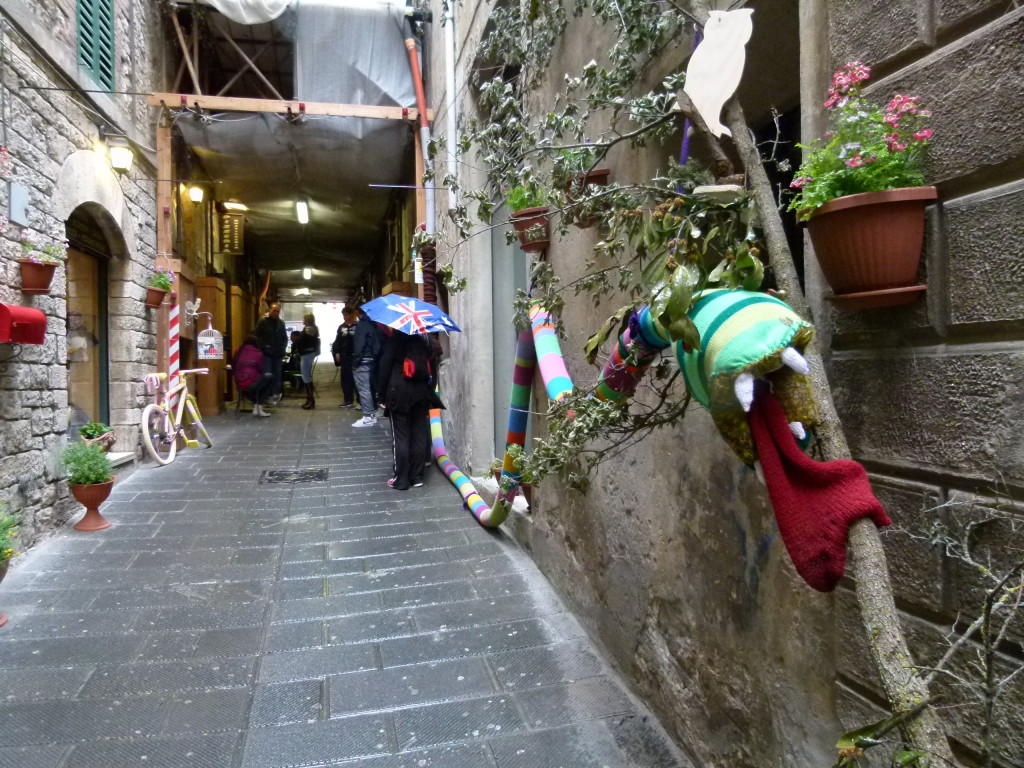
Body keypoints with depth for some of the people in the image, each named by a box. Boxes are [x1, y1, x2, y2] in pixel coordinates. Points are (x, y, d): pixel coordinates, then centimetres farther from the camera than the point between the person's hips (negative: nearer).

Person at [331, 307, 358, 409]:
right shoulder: (341, 327, 13)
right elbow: (337, 341, 12)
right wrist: (337, 353, 2)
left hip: (355, 355, -5)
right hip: (344, 356, 5)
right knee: (346, 378, 7)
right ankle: (348, 400, 14)